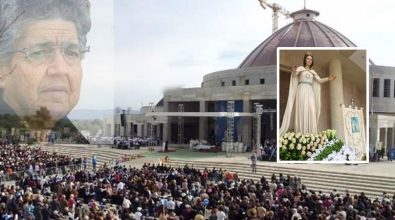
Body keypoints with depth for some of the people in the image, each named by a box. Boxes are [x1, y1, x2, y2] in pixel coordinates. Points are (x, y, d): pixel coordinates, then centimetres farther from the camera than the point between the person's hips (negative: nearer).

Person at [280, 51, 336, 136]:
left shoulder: (313, 72, 23)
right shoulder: (300, 68, 10)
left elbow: (319, 80, 15)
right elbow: (294, 75, -9)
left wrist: (328, 79, -3)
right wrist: (294, 71, -32)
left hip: (310, 92, 4)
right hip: (301, 91, -4)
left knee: (311, 111, -9)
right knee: (301, 110, -13)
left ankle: (310, 134, -11)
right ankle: (300, 134, -17)